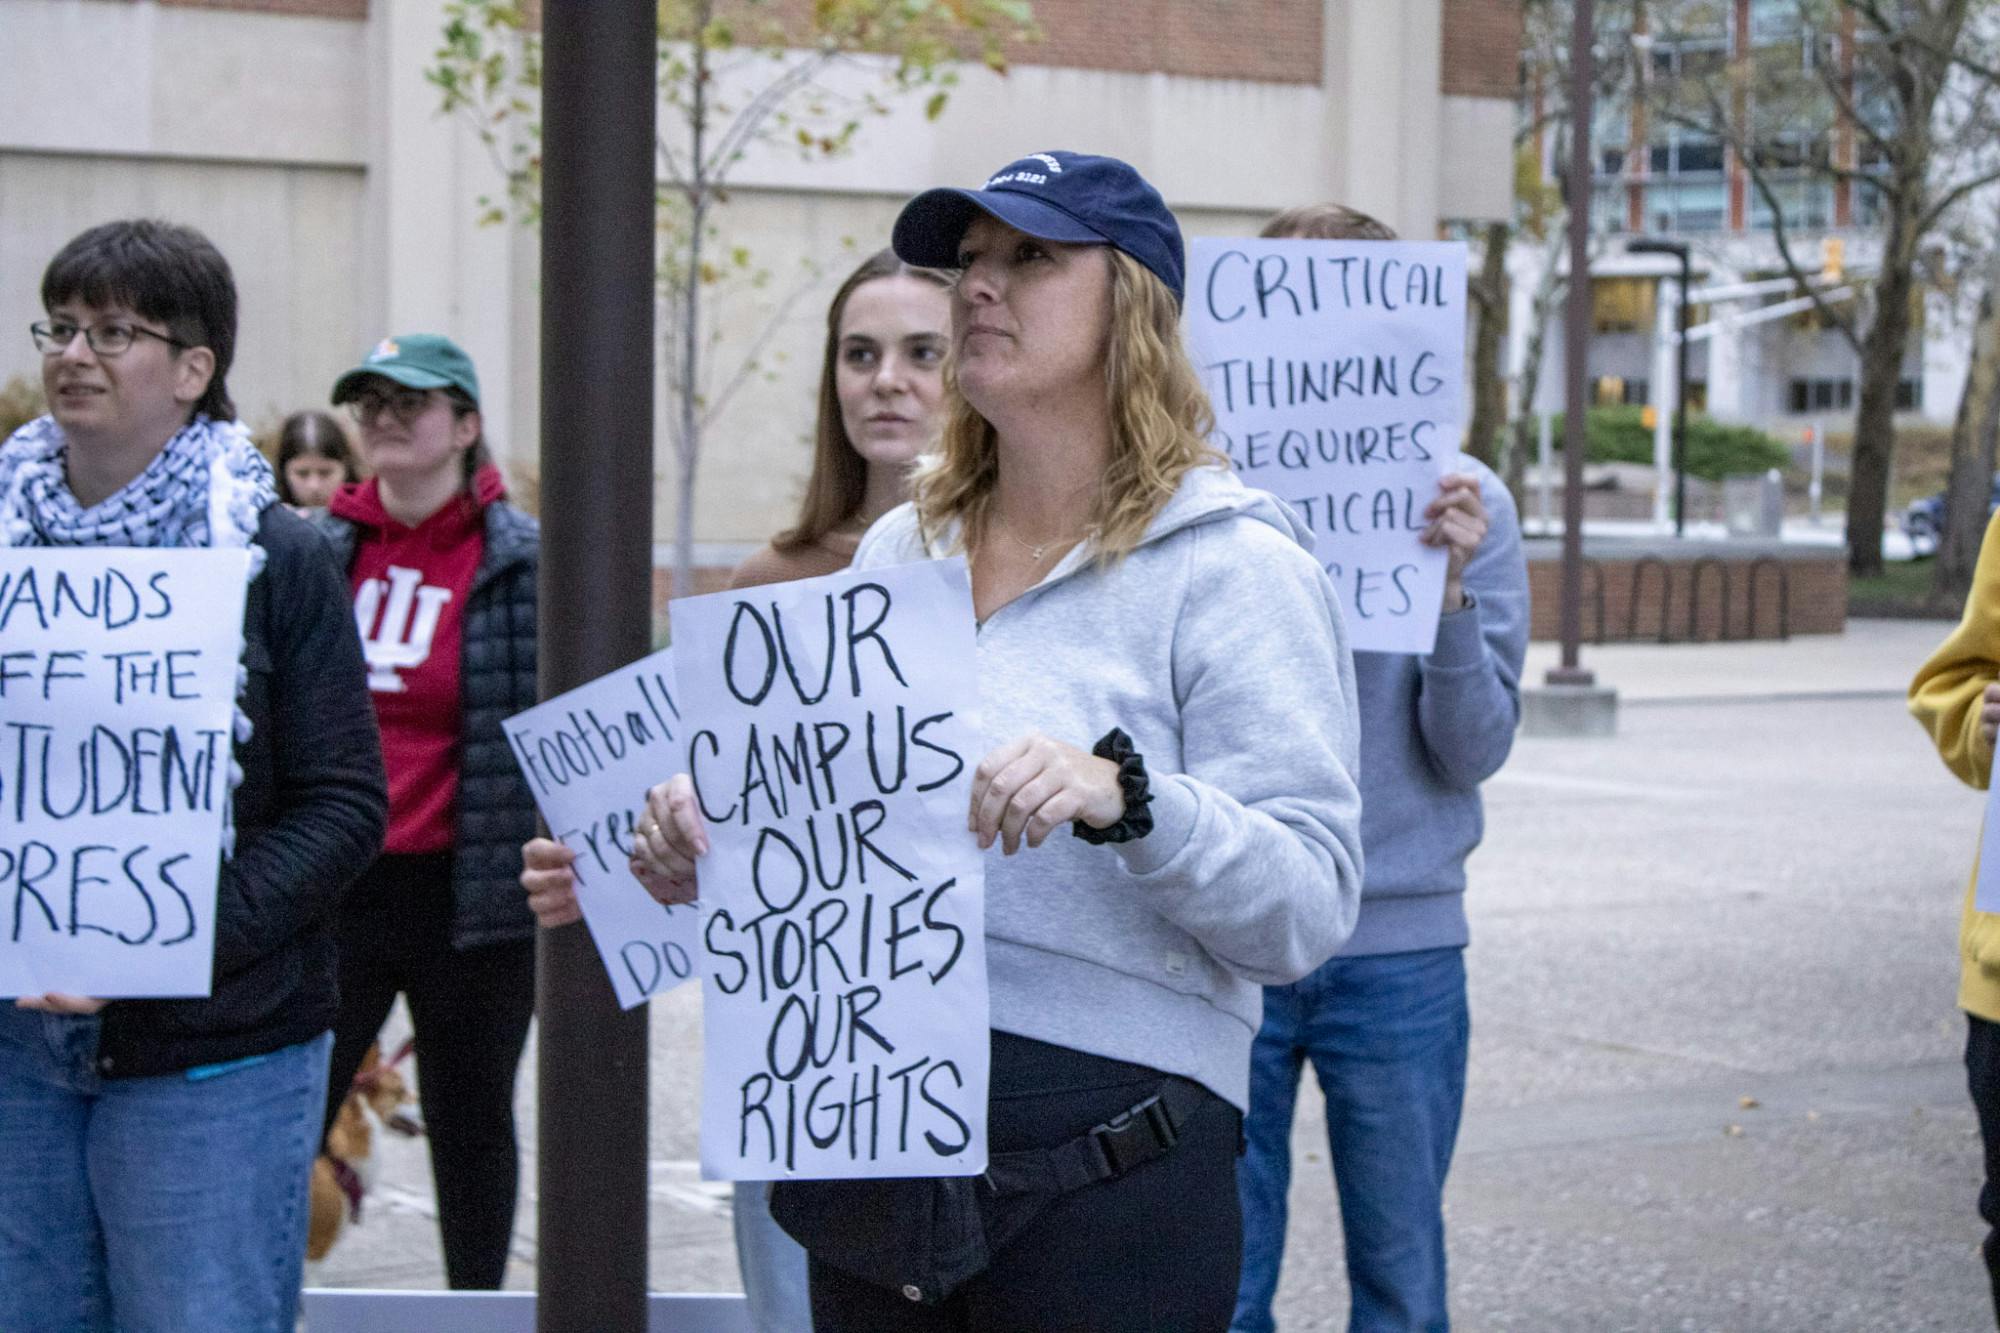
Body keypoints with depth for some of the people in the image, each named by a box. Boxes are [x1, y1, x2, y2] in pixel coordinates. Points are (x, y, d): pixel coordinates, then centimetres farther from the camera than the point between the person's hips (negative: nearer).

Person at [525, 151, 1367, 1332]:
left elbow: (1310, 906, -15)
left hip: (1103, 1166, -6)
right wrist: (704, 848, 1)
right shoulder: (899, 550, 13)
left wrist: (1124, 795, -31)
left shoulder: (1231, 568, -7)